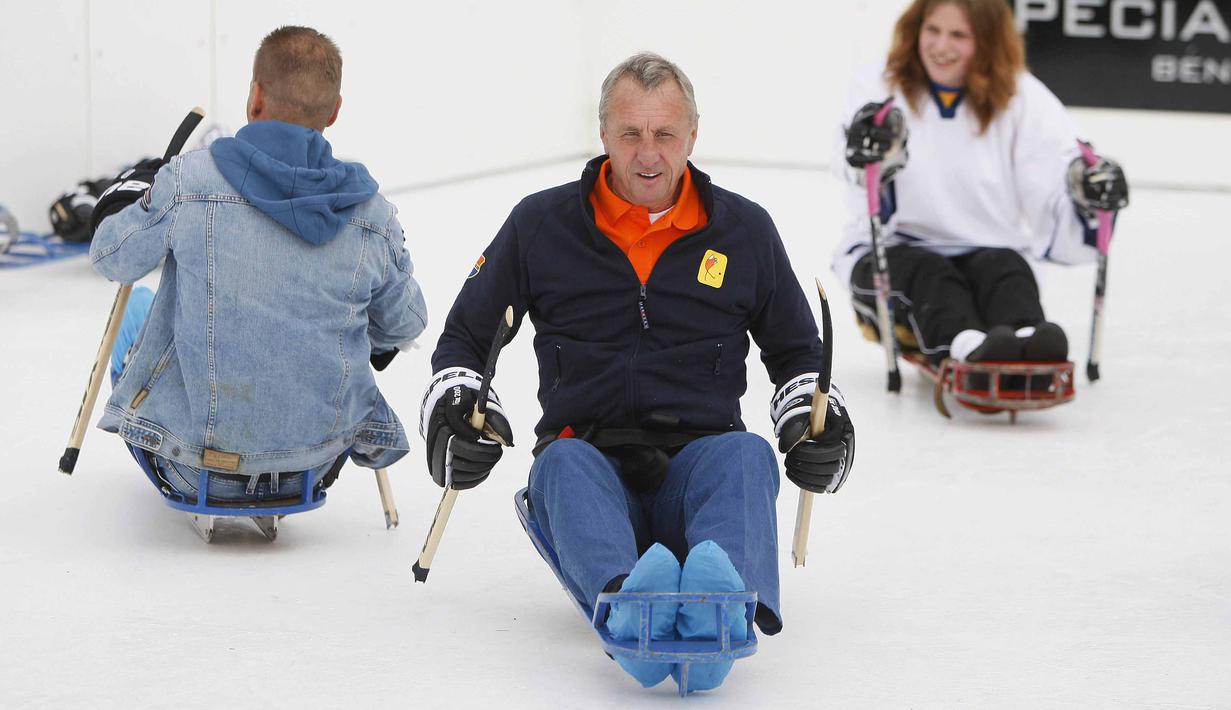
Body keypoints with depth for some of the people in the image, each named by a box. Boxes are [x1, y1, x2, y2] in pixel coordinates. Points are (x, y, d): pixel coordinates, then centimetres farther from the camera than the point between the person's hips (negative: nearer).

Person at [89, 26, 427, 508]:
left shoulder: (188, 181, -16)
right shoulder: (374, 218, -9)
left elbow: (112, 259, 2)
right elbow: (405, 326, 8)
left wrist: (131, 192, 22)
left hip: (191, 467, -2)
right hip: (314, 466, 3)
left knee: (139, 307, 30)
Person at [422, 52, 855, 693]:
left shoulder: (744, 230, 12)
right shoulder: (541, 225, 9)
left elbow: (795, 351, 25)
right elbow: (465, 334, 19)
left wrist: (818, 424, 4)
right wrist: (454, 411, -1)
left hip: (699, 459, 0)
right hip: (587, 454, 0)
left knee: (745, 455, -34)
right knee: (564, 462, -36)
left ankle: (719, 608, -67)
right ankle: (625, 602, -68)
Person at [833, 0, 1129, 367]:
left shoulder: (1023, 98, 1)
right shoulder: (877, 90, -2)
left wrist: (1087, 198, -30)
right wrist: (875, 166, -38)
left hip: (989, 255, 1)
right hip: (889, 256, -1)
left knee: (1004, 267, -29)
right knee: (925, 271, -31)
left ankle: (1026, 342, -59)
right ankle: (966, 347, -60)